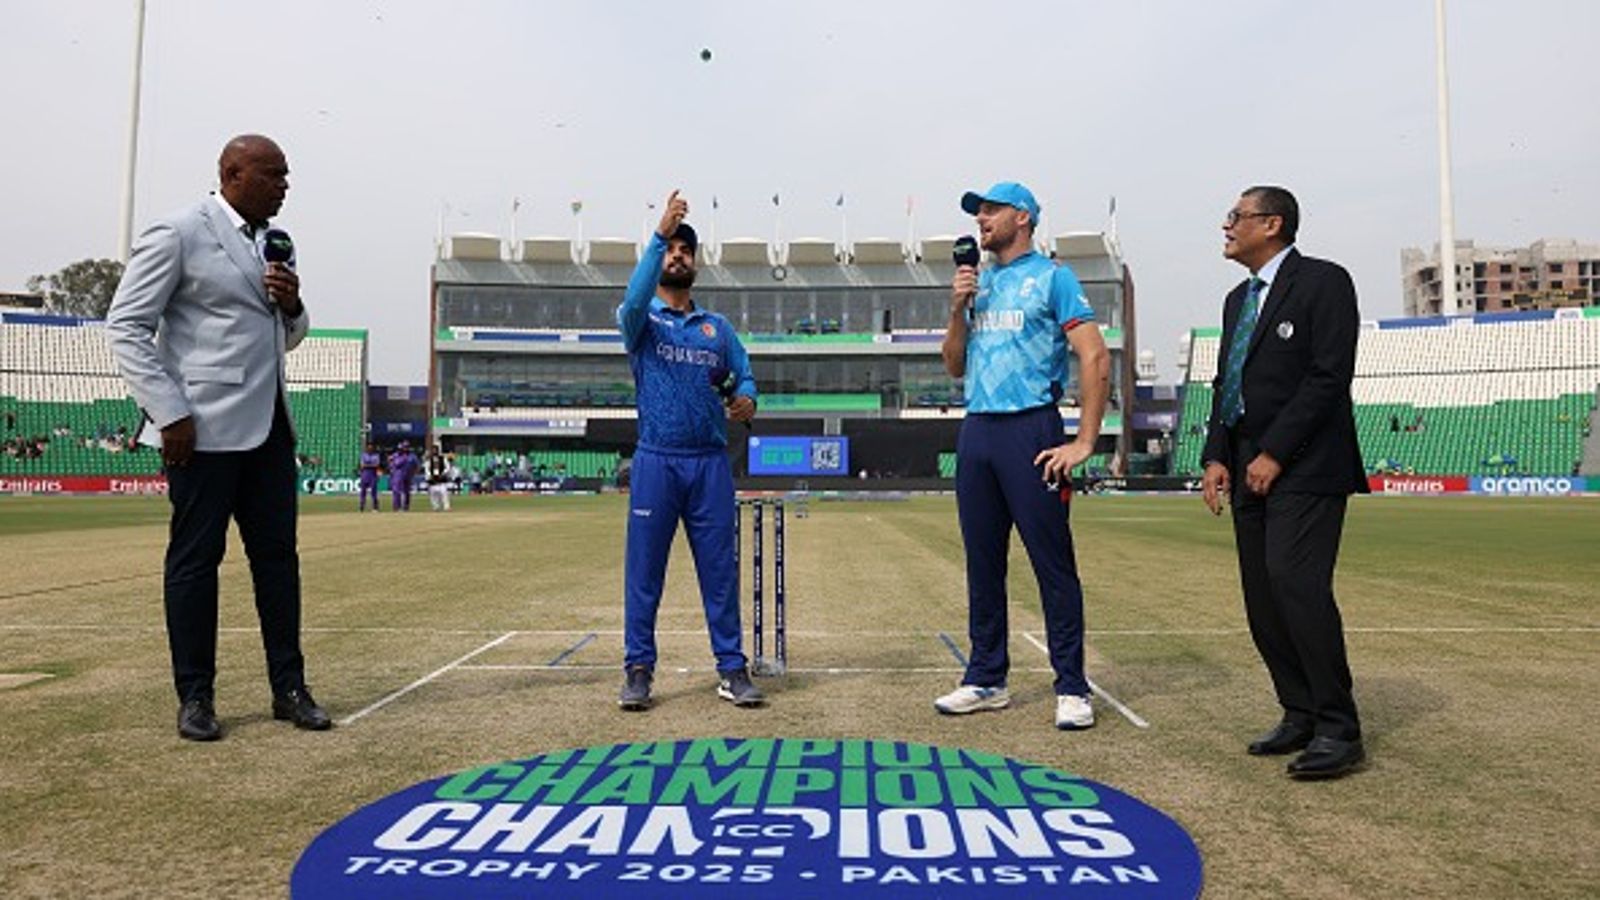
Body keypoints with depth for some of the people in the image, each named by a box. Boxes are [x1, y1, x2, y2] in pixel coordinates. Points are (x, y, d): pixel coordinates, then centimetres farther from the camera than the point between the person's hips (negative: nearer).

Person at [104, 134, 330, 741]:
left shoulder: (272, 243, 18)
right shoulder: (178, 235, -3)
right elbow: (125, 326, -7)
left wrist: (292, 306, 2)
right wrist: (169, 413, -14)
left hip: (267, 425, 7)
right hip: (205, 428, -7)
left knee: (277, 554, 6)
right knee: (196, 557, 0)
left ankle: (289, 689, 13)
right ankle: (195, 697, 10)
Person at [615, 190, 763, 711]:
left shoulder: (718, 327, 17)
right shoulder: (642, 320, 6)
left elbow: (744, 374, 10)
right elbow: (634, 301, -17)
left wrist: (746, 400, -14)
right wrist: (659, 234, -26)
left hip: (711, 462, 3)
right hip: (657, 462, -2)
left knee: (720, 569, 4)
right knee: (644, 570, 0)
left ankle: (732, 669, 10)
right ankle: (638, 670, 9)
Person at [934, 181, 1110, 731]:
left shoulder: (1051, 278, -1)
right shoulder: (978, 285, 19)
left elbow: (1095, 358, -9)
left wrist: (1084, 442, -14)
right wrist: (958, 310, 2)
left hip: (1030, 431, -6)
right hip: (976, 432, 7)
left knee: (1054, 565, -3)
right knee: (982, 562, 11)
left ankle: (1071, 689, 6)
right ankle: (986, 680, 21)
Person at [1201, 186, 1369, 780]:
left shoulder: (1323, 283, -4)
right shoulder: (1238, 300, 20)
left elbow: (1329, 377, -13)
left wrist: (1274, 454, -15)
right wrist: (1217, 457, 6)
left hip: (1304, 468, -8)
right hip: (1250, 468, 8)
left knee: (1297, 585, -17)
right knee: (1262, 601, 6)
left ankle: (1337, 728, -6)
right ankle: (1300, 715, 17)